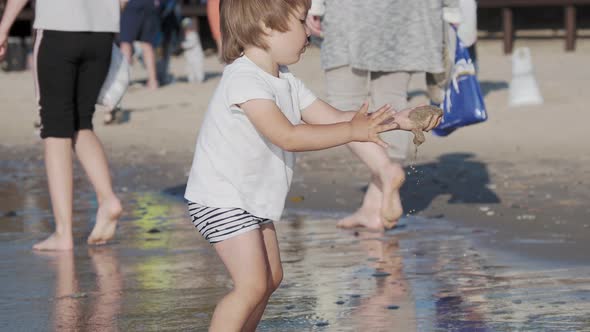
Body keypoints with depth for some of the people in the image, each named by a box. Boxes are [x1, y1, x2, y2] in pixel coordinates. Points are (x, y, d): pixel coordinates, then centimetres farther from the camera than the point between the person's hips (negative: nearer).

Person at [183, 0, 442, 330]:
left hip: (252, 200, 10)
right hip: (221, 200, -10)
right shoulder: (243, 80, -25)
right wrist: (351, 132, -31)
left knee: (271, 277, 17)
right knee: (252, 285, -16)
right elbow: (287, 136, -33)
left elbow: (332, 117, 7)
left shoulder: (285, 82, 8)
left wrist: (399, 120, -2)